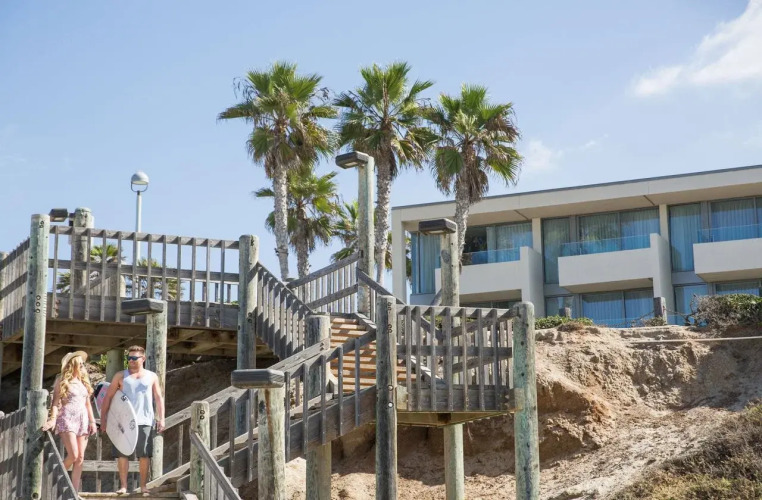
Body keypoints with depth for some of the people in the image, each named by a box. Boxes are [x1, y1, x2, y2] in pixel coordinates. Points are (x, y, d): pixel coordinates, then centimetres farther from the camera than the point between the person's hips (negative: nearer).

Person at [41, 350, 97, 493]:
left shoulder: (84, 381, 16)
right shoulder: (62, 381, 0)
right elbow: (55, 402, -5)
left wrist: (92, 421, 11)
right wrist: (53, 419, -18)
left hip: (82, 420, 6)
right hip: (67, 419, -6)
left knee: (80, 457, -1)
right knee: (73, 455, -17)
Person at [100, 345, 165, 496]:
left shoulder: (151, 376, 10)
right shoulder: (121, 376, 9)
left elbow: (159, 398, 11)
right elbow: (108, 397, 8)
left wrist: (161, 418, 1)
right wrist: (103, 418, 2)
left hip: (144, 421, 0)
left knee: (144, 454, 0)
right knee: (122, 454, -2)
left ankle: (143, 486, 7)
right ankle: (123, 486, 4)